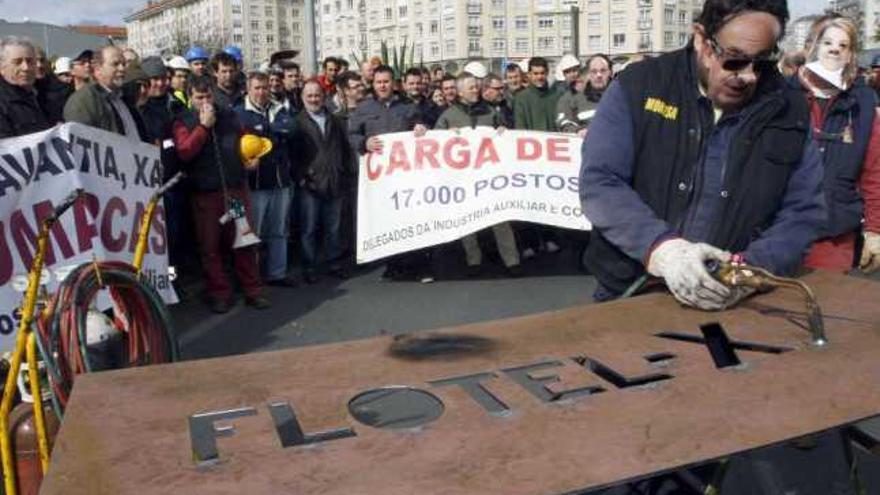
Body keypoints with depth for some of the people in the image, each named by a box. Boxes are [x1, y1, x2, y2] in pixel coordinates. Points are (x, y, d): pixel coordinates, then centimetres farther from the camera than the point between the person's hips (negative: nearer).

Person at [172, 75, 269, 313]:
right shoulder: (183, 121, 3)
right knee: (210, 246, 3)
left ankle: (252, 291, 12)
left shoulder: (229, 116, 12)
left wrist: (252, 157, 5)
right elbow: (184, 153, -12)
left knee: (244, 241, 3)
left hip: (236, 188, 2)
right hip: (205, 193, -2)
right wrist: (203, 126, -14)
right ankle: (219, 293, 14)